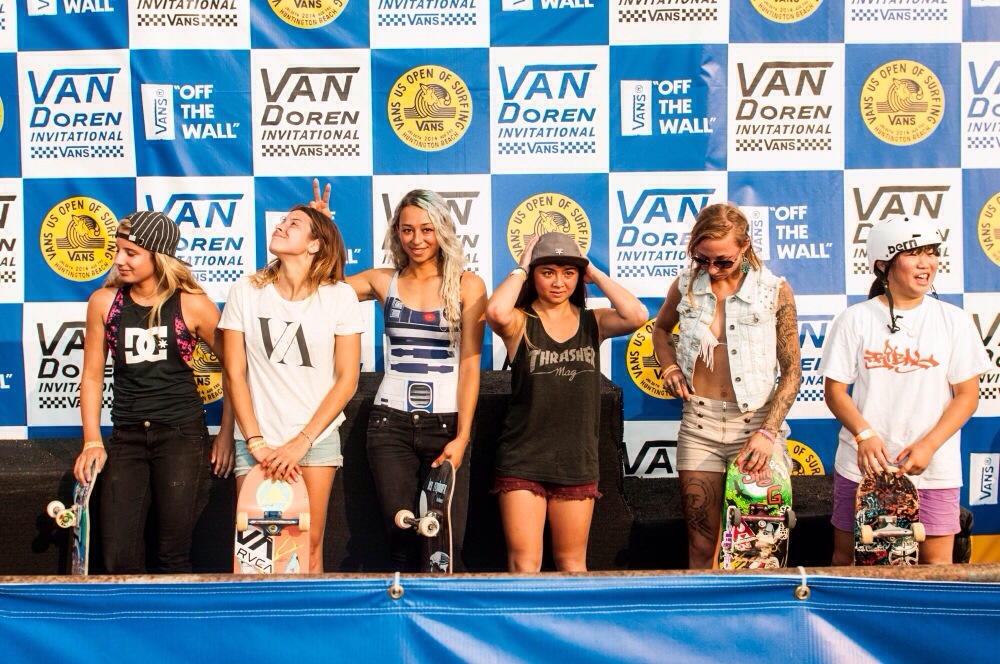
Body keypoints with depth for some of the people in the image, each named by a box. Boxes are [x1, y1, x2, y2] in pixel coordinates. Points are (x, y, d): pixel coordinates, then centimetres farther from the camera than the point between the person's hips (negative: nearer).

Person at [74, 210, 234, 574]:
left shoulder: (192, 305, -4)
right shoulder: (104, 302, 3)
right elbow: (92, 375, 8)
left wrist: (227, 434, -2)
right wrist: (92, 443, 2)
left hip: (183, 434, -2)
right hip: (127, 436, 3)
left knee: (173, 557, 1)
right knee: (118, 561, 0)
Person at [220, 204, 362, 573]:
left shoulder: (339, 296, -2)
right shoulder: (245, 292, 0)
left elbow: (347, 380, -2)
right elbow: (235, 373, 1)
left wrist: (301, 443, -8)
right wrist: (256, 443, -6)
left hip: (317, 438, 0)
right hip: (257, 440, 1)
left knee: (309, 549, 0)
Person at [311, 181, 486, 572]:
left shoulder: (467, 285, 0)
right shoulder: (384, 281, 7)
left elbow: (470, 366, -3)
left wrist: (462, 437, -8)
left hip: (446, 423, -2)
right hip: (391, 423, 2)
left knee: (448, 547, -4)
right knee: (400, 542, 3)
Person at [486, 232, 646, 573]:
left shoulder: (592, 322, 6)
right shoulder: (520, 323, -1)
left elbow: (636, 316, -13)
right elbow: (495, 312, -25)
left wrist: (595, 274, -3)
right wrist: (520, 268, -9)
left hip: (577, 460, 2)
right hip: (523, 459, -2)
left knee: (573, 564, 12)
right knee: (524, 565, -1)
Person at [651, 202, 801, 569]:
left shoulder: (774, 291, -5)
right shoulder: (685, 285, 1)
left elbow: (792, 370, -3)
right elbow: (661, 329, 22)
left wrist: (767, 431, -12)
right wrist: (670, 366, 2)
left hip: (755, 423, -2)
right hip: (698, 422, 2)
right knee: (701, 546, 5)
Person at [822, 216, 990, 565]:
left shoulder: (954, 321, 4)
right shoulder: (854, 319, 2)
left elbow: (967, 395, 2)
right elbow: (835, 389, 0)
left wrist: (928, 445, -11)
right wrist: (865, 436, -16)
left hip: (934, 469, 1)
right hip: (863, 465, 0)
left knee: (936, 562, 1)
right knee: (848, 558, 6)